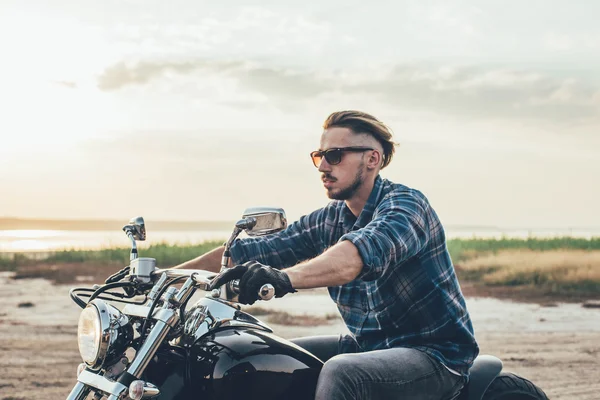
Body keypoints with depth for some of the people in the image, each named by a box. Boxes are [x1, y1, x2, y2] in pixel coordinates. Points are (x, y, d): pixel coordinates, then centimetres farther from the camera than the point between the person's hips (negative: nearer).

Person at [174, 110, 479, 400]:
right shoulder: (326, 221, 7)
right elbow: (247, 251, 5)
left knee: (340, 373, -34)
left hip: (436, 354, -8)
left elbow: (361, 253, -38)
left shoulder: (404, 203, -16)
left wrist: (285, 277, -54)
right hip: (367, 346, 8)